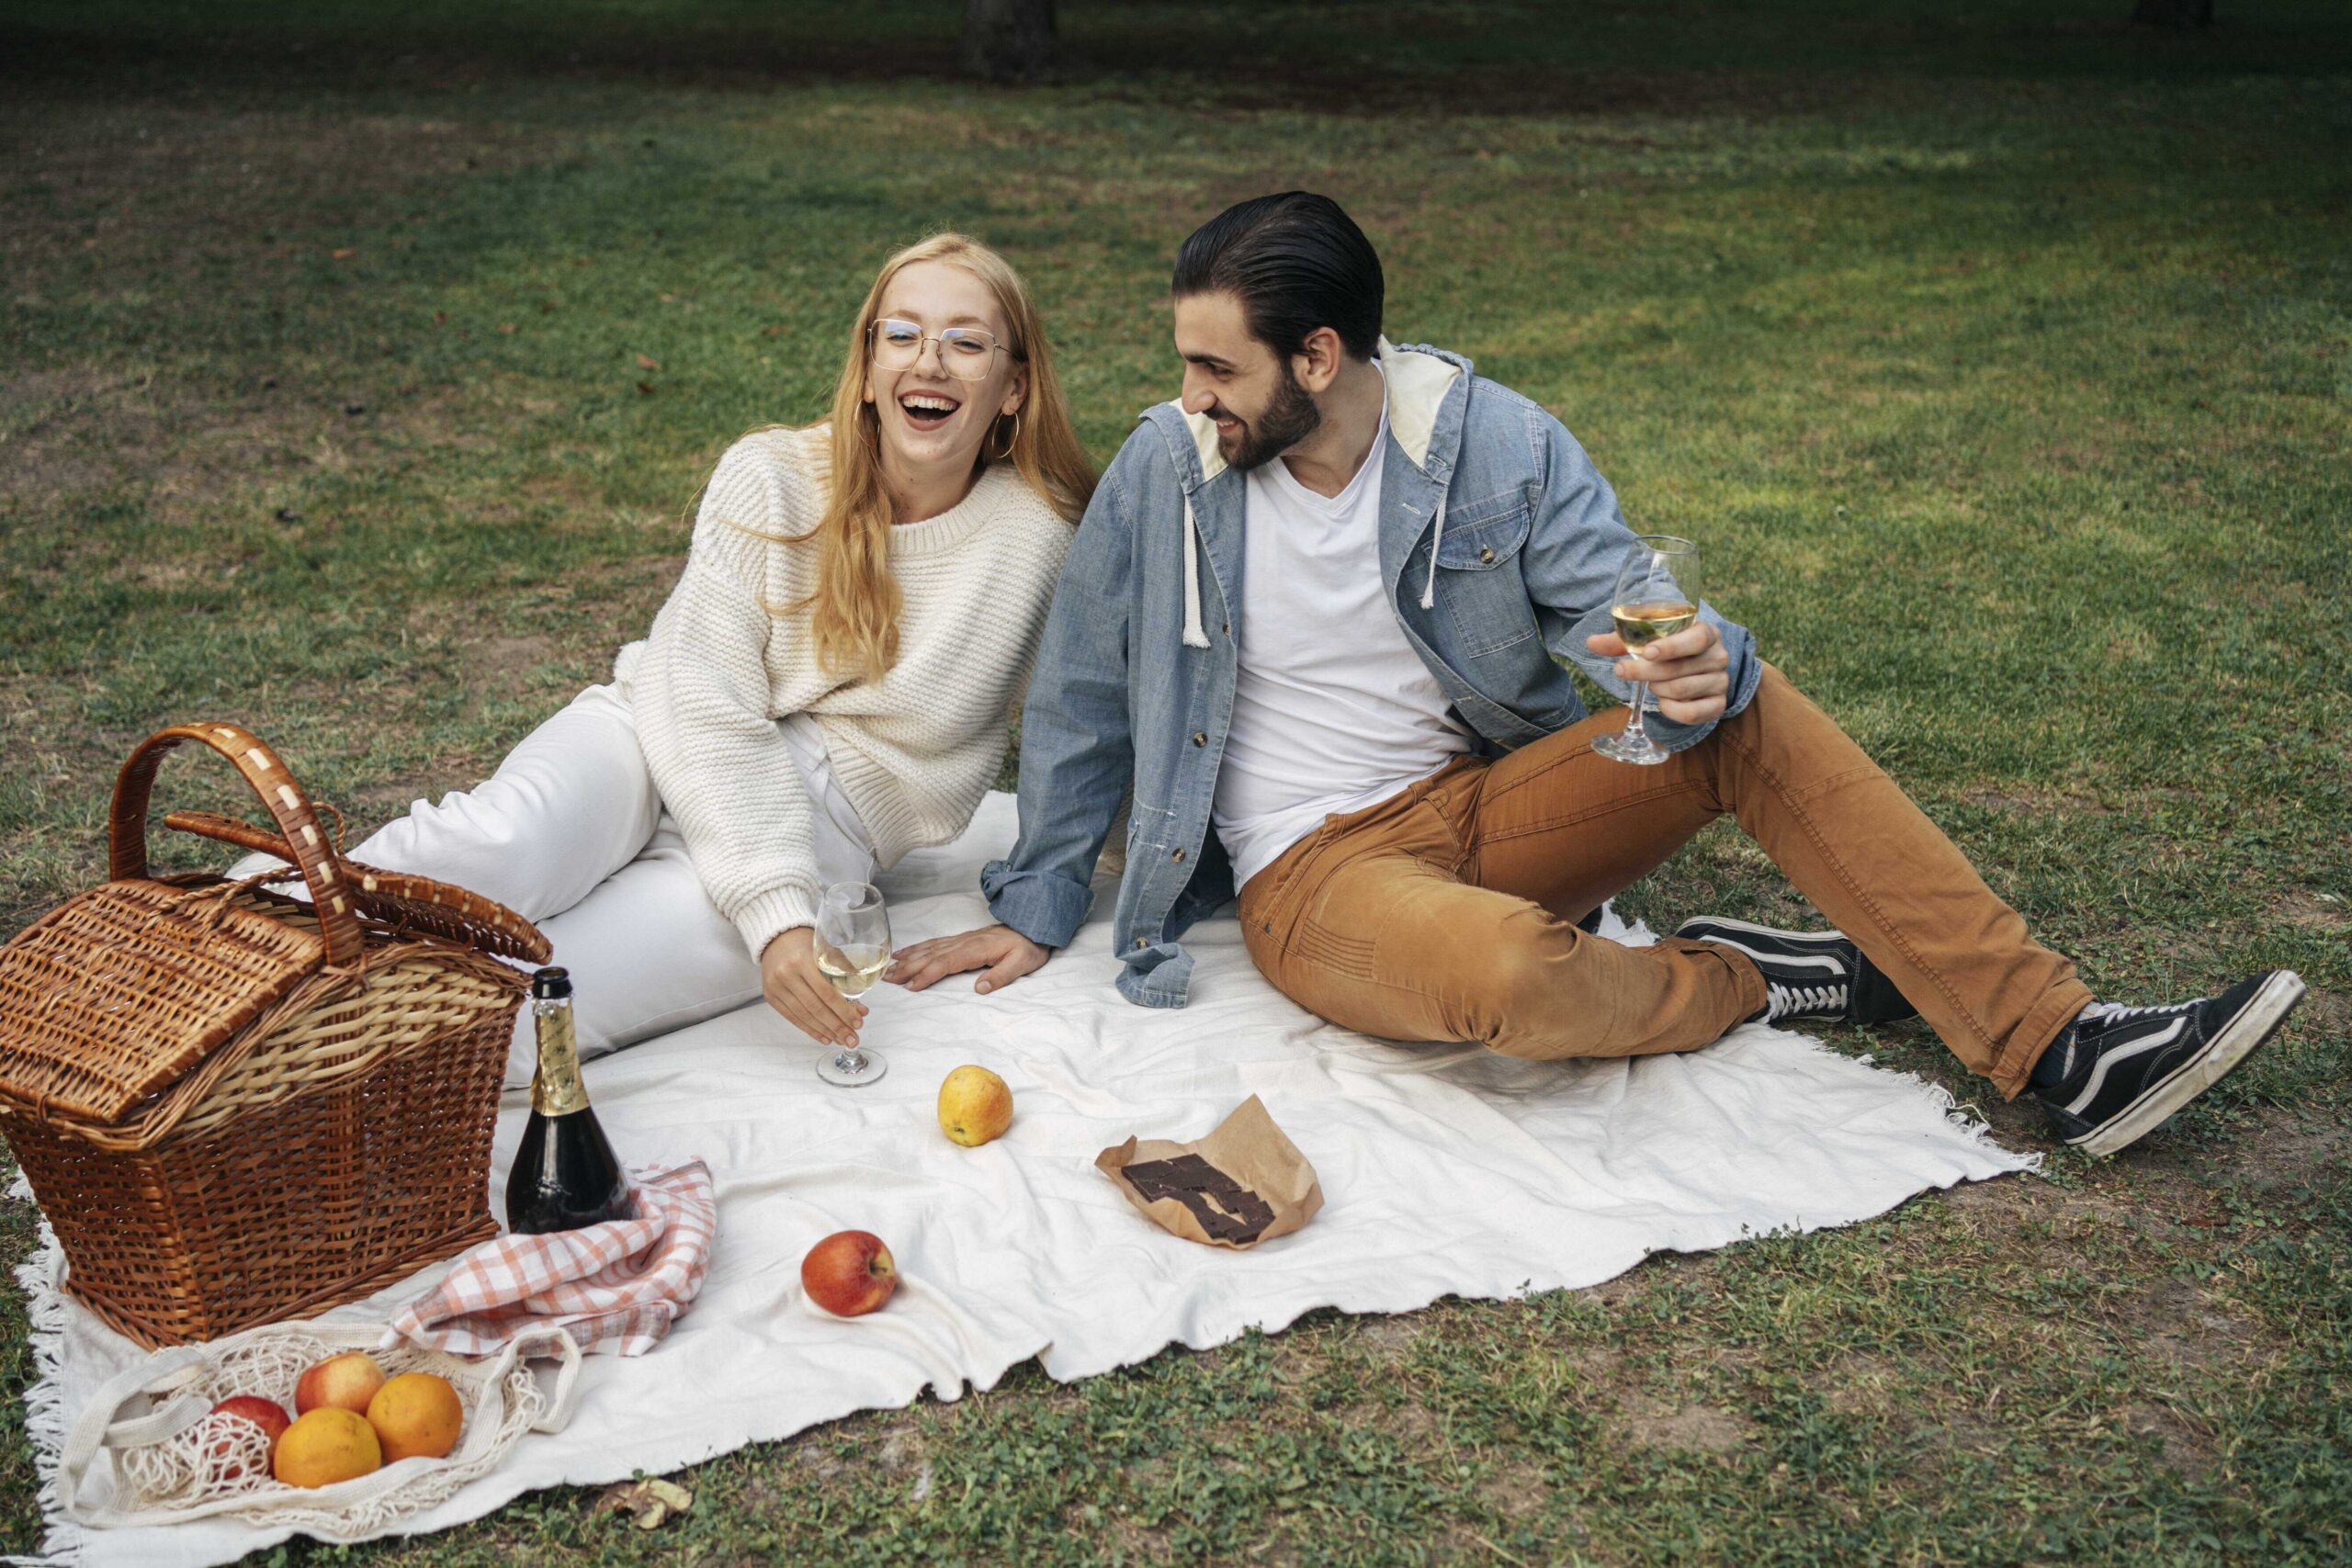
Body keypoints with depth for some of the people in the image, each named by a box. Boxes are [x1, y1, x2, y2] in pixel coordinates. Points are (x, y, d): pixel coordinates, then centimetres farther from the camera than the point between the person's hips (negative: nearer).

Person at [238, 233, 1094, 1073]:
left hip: (817, 825, -1)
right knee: (502, 848, -35)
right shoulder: (769, 476, -5)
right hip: (665, 738, 1)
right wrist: (774, 909, -25)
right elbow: (706, 696, -13)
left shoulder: (1038, 538, -4)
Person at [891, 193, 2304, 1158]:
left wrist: (1700, 668, -36)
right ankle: (1750, 983, -4)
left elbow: (1628, 617, -10)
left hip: (1486, 802, 3)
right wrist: (1037, 910, 7)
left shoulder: (1496, 442, -7)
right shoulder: (1166, 467, -9)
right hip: (1314, 873, -3)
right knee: (1511, 975, -38)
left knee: (1753, 714, -20)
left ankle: (2057, 1048, -17)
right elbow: (1081, 698, 2)